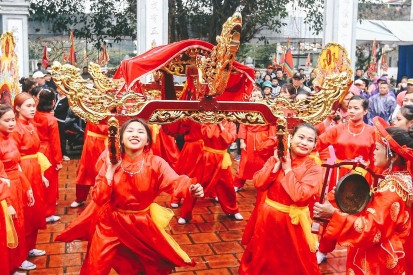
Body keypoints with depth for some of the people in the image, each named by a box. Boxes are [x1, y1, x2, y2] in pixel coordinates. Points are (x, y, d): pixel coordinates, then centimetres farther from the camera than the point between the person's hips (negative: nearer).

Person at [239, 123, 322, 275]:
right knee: (261, 258, 20)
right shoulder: (276, 158, -2)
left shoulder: (314, 169, -12)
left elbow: (300, 196, -25)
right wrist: (276, 165, -18)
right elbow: (258, 184, -10)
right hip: (267, 216, 3)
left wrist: (287, 170, -18)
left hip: (292, 222, -3)